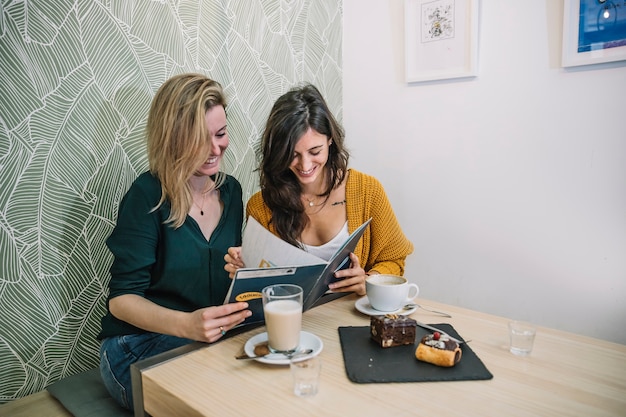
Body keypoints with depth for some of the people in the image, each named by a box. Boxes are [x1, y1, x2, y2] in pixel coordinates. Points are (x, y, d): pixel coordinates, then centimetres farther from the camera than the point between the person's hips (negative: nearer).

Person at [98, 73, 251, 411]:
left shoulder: (230, 191, 4)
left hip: (214, 339, 5)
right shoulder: (148, 196, -13)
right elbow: (122, 298, -13)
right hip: (140, 347, -4)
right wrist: (186, 325, -31)